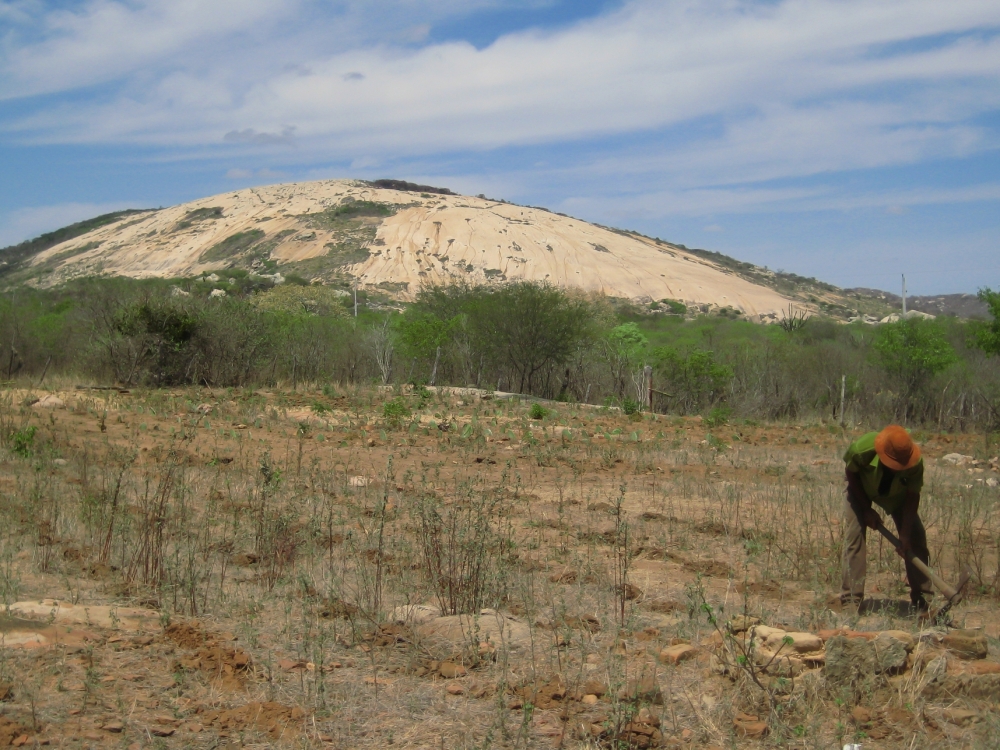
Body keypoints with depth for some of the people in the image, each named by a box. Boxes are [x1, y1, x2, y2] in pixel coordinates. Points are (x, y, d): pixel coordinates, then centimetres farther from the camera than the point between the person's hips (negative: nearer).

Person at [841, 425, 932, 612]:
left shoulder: (915, 462, -36)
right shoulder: (862, 449, -39)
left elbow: (912, 496, -26)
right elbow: (851, 475, -19)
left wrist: (905, 534, -31)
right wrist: (867, 509, -20)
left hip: (896, 493, 2)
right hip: (860, 489, -2)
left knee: (916, 538, -8)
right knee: (854, 536, -16)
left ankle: (920, 599, 1)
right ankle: (851, 599, -11)